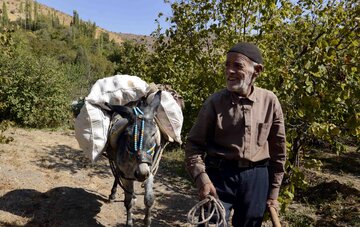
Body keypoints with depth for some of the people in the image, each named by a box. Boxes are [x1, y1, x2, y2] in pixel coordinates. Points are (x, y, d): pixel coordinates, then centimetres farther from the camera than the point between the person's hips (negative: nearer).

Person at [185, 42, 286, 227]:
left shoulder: (270, 101, -3)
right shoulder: (215, 102, -8)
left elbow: (278, 149, 5)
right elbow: (194, 144, -3)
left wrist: (273, 191, 9)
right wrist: (201, 179, -18)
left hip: (256, 178, 3)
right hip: (219, 175, -2)